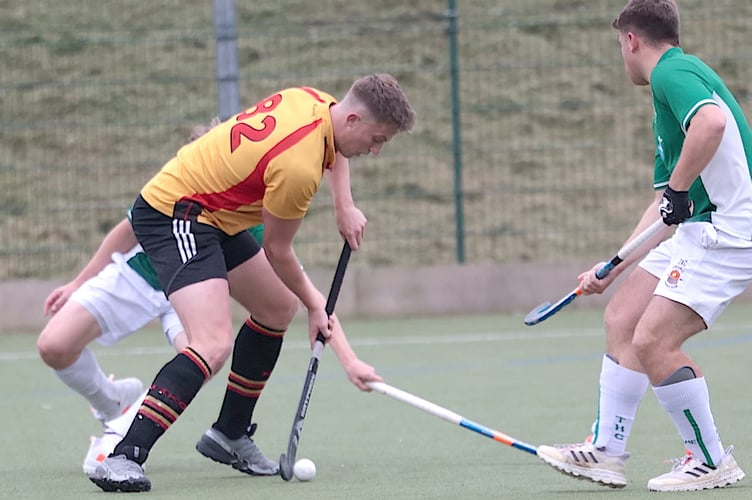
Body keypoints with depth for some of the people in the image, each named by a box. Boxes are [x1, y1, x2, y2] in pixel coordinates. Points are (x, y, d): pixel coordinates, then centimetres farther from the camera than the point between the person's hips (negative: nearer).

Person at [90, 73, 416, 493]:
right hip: (175, 217, -11)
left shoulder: (315, 101, -2)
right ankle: (122, 459, -33)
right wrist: (314, 303, 5)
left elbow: (336, 154, 26)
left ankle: (229, 435, 31)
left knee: (279, 308, 22)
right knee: (214, 345, -26)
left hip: (213, 218, 11)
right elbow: (277, 251, -11)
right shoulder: (299, 167, -27)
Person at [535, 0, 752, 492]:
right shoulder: (670, 84, 22)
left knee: (653, 340, -16)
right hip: (699, 229, 11)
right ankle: (607, 451, 16)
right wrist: (615, 268, 28)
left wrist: (678, 188, -22)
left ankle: (712, 461, -4)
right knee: (622, 319, 12)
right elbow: (665, 209, 26)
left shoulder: (673, 72, -10)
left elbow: (712, 121, -34)